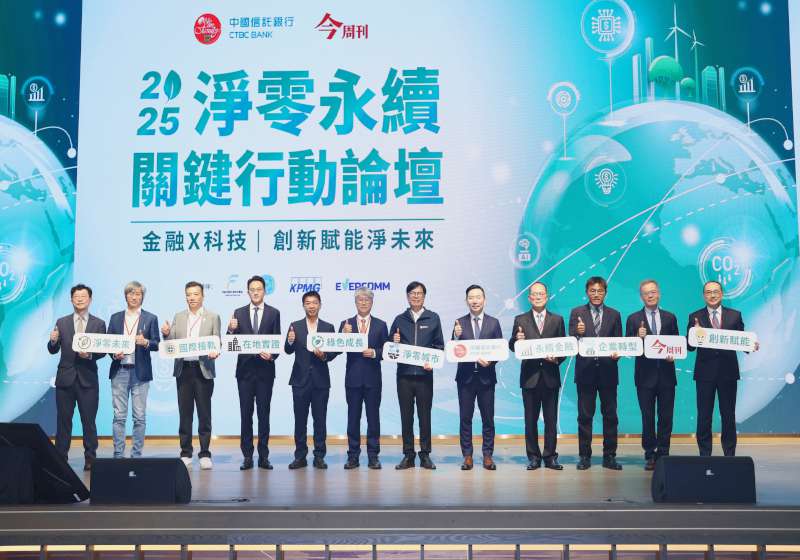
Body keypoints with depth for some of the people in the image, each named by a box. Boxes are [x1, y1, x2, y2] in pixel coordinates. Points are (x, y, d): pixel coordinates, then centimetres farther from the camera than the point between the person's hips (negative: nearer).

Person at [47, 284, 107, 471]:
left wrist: (90, 355, -20)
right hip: (65, 378, 1)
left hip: (88, 378, -1)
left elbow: (103, 350, -1)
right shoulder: (62, 323, 7)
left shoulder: (99, 324, 5)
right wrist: (53, 341, -18)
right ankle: (61, 458, 12)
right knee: (63, 420, 5)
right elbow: (53, 350, 3)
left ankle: (90, 458, 9)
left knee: (89, 420, 2)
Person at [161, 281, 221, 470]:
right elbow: (171, 344, 8)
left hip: (203, 369, -2)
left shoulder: (212, 317, 4)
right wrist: (166, 334, -12)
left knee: (204, 413, 0)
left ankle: (205, 454, 5)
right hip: (183, 369, 2)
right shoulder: (178, 317, 11)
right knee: (185, 413, 6)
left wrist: (215, 352, -18)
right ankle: (185, 453, 13)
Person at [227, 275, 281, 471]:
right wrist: (231, 330, -16)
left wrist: (272, 355, -18)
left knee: (264, 414, 4)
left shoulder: (274, 313, 3)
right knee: (246, 414, 4)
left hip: (265, 369, -1)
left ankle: (263, 456, 10)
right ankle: (247, 456, 9)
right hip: (245, 369, 1)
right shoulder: (239, 313, 7)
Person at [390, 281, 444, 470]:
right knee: (406, 416, 4)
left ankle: (425, 455, 10)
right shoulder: (400, 319, 10)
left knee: (425, 415, 2)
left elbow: (439, 346, 7)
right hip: (404, 374, 1)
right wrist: (395, 343, -10)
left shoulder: (433, 318, 8)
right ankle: (408, 455, 11)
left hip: (424, 374, -1)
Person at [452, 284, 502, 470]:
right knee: (465, 418, 3)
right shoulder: (460, 323, 4)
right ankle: (467, 455, 10)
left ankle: (487, 455, 12)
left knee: (488, 418, 4)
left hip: (486, 376, 0)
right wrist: (456, 336, -19)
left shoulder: (493, 323, 4)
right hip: (465, 376, 0)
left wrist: (490, 361, -15)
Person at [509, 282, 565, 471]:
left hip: (550, 376, 0)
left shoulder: (557, 320, 9)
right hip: (529, 376, 0)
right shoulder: (520, 320, 7)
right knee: (530, 419, 4)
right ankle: (533, 457, 12)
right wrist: (517, 340, -18)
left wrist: (557, 359, -12)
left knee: (551, 419, 3)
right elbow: (512, 347, 4)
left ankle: (550, 456, 11)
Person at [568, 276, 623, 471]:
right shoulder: (577, 313, 6)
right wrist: (578, 332, -23)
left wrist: (617, 353, -13)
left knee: (610, 415, 4)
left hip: (608, 370, 1)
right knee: (585, 415, 3)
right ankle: (585, 456, 10)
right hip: (585, 370, -1)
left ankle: (609, 456, 11)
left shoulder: (614, 314, 10)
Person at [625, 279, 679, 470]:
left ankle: (663, 454, 12)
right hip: (645, 375, -1)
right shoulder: (633, 319, 3)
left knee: (666, 417, 4)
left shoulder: (670, 317, 9)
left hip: (666, 374, 1)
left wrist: (673, 354, -9)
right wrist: (638, 337, -19)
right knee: (647, 417, 3)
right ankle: (650, 455, 10)